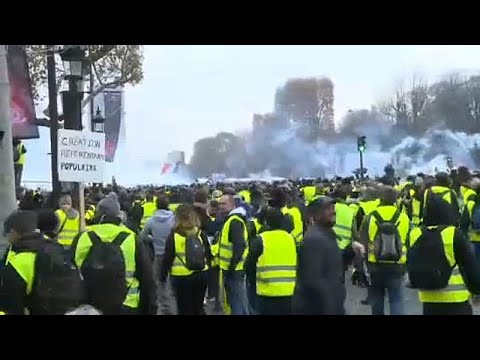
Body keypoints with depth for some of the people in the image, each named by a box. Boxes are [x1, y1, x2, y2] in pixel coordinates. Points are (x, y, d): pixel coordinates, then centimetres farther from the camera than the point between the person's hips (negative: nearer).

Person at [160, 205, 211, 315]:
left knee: (185, 309, 8)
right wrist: (207, 269, 18)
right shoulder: (201, 234, 1)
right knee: (198, 307, 18)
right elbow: (208, 255, 5)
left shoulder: (174, 235, -8)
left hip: (181, 277, -3)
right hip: (201, 275, 4)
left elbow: (168, 258, -7)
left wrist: (163, 277, 3)